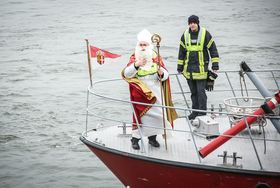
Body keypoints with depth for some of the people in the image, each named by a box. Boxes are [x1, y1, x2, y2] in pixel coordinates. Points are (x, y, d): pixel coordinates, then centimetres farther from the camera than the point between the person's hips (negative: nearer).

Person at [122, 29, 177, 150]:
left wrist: (161, 73, -23)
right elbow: (126, 74, -15)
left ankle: (152, 137, 18)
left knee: (155, 113, 3)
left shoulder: (156, 57, 5)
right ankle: (135, 138, 0)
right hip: (140, 93, -3)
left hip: (155, 92, 3)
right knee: (141, 113, -7)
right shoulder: (134, 58, -1)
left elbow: (165, 76, 1)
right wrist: (136, 65, -32)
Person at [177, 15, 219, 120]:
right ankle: (195, 111, 21)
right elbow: (181, 52, 15)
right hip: (189, 69, 4)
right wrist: (180, 67, 14)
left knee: (201, 91, -6)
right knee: (193, 92, 11)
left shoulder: (205, 34, -4)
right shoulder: (185, 35, 8)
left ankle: (202, 112, 0)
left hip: (201, 68, -4)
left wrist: (215, 66, -5)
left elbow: (213, 50, -1)